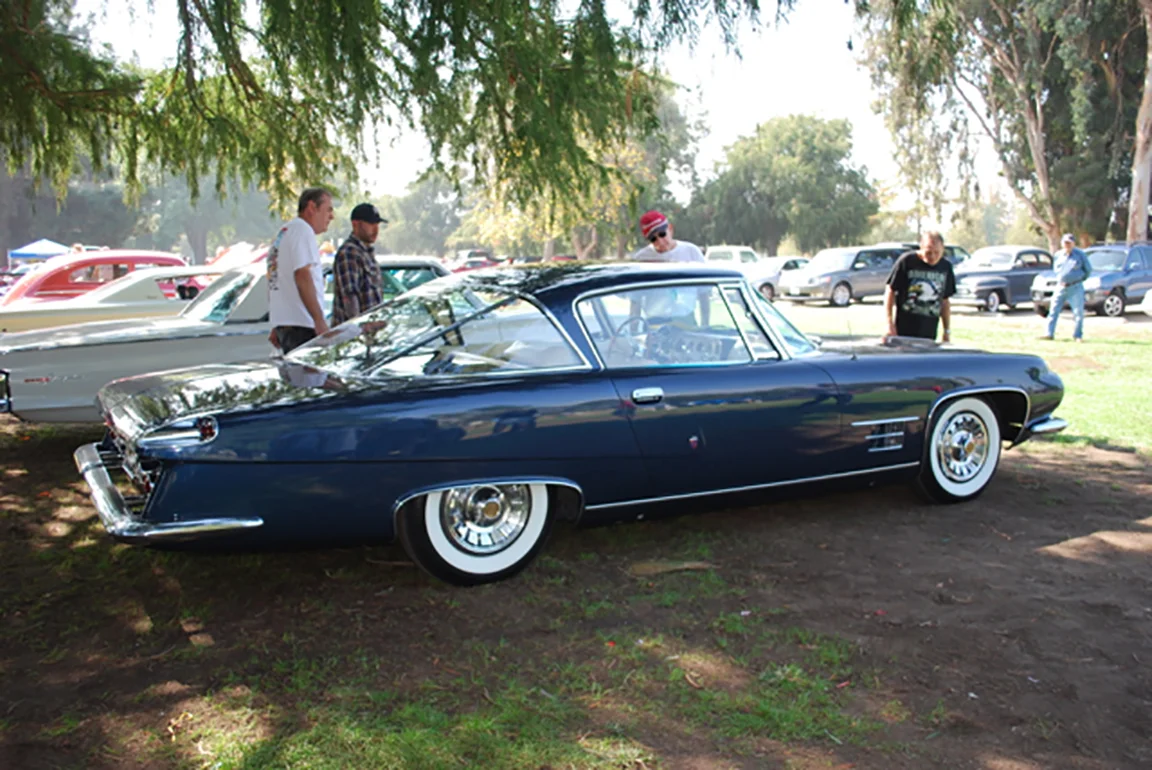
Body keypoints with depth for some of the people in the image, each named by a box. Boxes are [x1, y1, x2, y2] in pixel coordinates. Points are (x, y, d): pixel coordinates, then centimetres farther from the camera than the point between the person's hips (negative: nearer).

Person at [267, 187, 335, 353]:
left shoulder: (283, 233, 23)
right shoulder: (302, 230, -7)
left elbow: (275, 281, 24)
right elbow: (302, 276, -18)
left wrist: (276, 327, 25)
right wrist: (319, 320, -22)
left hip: (283, 322, 10)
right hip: (301, 324, -10)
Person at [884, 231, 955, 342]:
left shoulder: (945, 267, 8)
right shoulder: (907, 261, -6)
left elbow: (945, 301, 16)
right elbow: (890, 291, -3)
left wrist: (947, 330, 15)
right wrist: (890, 324, -8)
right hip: (904, 330, -4)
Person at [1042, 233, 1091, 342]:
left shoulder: (1080, 254, -1)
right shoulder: (1058, 255, 9)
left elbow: (1088, 269, 8)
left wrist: (1079, 279, 9)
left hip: (1075, 288, -3)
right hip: (1060, 287, 3)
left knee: (1078, 313, -1)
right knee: (1054, 310, -2)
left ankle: (1077, 336, 7)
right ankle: (1050, 334, 1)